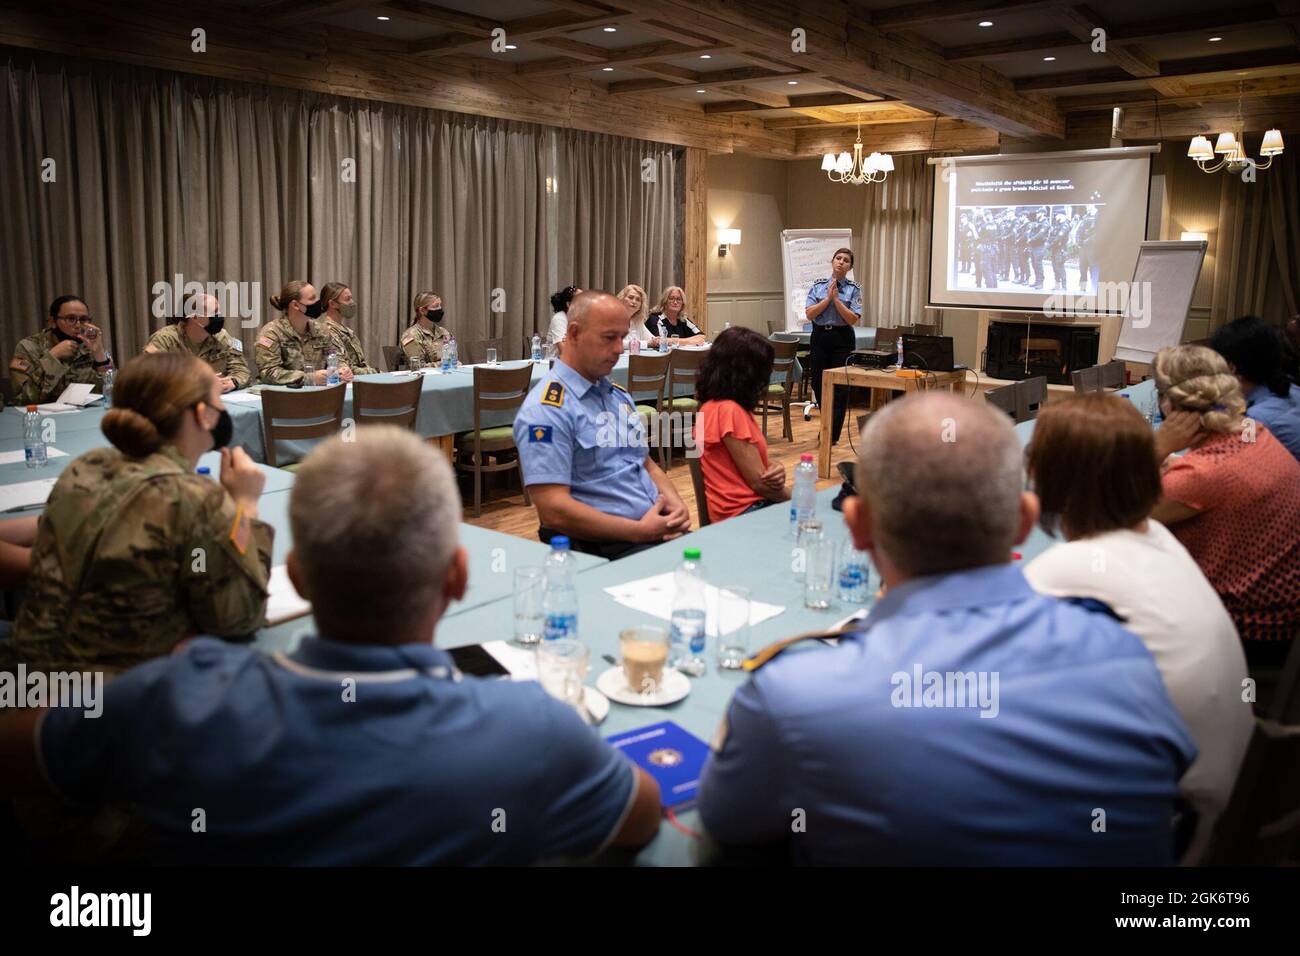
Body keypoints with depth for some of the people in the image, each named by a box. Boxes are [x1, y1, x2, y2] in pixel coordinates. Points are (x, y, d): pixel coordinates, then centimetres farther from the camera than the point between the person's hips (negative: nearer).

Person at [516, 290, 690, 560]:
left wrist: (675, 503, 2)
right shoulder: (545, 409, -10)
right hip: (604, 547, -8)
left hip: (658, 527, 8)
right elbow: (553, 510, -17)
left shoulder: (619, 395, 18)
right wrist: (640, 531, -17)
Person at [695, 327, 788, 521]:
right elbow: (759, 483, -17)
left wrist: (776, 470, -10)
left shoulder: (717, 405, 10)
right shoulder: (729, 410, -19)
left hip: (752, 505, 9)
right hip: (743, 513, -9)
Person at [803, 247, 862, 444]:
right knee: (819, 383, 6)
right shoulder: (818, 285, 4)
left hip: (842, 339, -2)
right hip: (819, 337, 2)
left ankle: (832, 435, 7)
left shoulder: (854, 289, 0)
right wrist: (828, 298, -12)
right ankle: (829, 425, 28)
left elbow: (853, 319, -10)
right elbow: (809, 314, -5)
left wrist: (836, 298, -13)